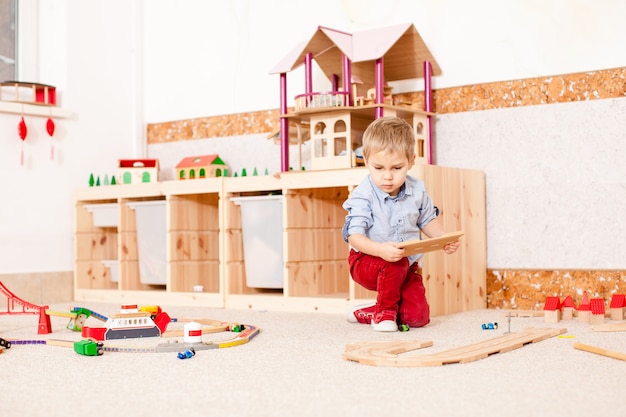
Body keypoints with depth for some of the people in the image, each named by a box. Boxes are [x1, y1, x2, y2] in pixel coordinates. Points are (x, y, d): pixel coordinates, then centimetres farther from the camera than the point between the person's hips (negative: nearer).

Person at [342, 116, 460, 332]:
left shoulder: (417, 190, -3)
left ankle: (366, 313, 14)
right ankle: (385, 311, -11)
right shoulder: (363, 196, -19)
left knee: (418, 316, -11)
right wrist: (380, 249, -43)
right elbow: (354, 236, -25)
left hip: (407, 266, 5)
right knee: (397, 263, -38)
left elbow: (428, 220, 14)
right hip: (366, 261, -5)